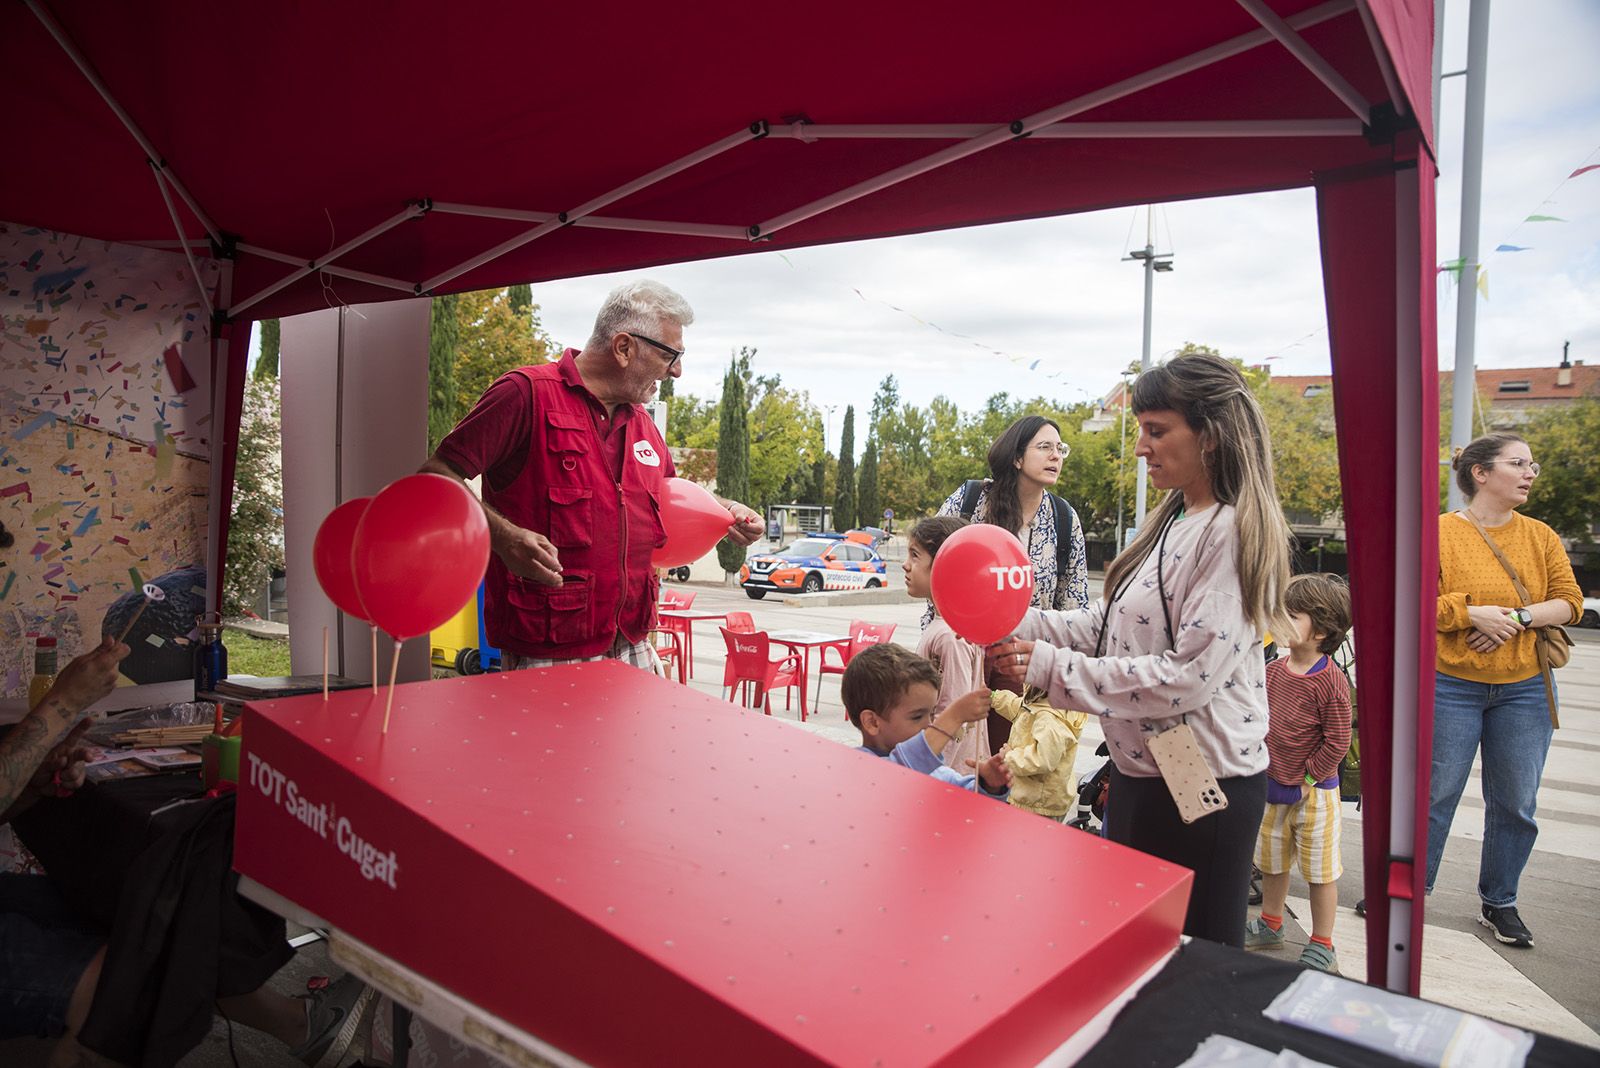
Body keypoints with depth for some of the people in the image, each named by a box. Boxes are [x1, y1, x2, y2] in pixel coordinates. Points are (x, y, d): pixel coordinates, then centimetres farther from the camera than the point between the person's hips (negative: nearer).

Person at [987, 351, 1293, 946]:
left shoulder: (1233, 533, -20)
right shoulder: (1174, 521, 9)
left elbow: (1189, 675, -26)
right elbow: (1110, 626, 8)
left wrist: (1052, 668, -25)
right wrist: (1020, 626, -7)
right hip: (1139, 771, 9)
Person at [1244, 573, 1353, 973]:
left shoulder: (1331, 682, -19)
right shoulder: (1272, 671, 1)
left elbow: (1337, 742, -16)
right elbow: (1258, 719, 11)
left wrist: (1307, 780, -13)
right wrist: (1259, 763, 5)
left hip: (1314, 792, -6)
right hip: (1272, 786, 6)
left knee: (1320, 870, 8)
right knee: (1272, 861, 20)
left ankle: (1322, 946, 22)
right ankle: (1270, 925, 38)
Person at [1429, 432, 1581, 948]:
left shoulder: (1540, 536, 6)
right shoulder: (1440, 532, -6)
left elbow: (1570, 600, 2)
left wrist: (1518, 618, -13)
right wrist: (1473, 613, -21)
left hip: (1524, 689, 4)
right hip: (1451, 687, -4)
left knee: (1516, 803, 10)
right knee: (1436, 794, 4)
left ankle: (1499, 902, 27)